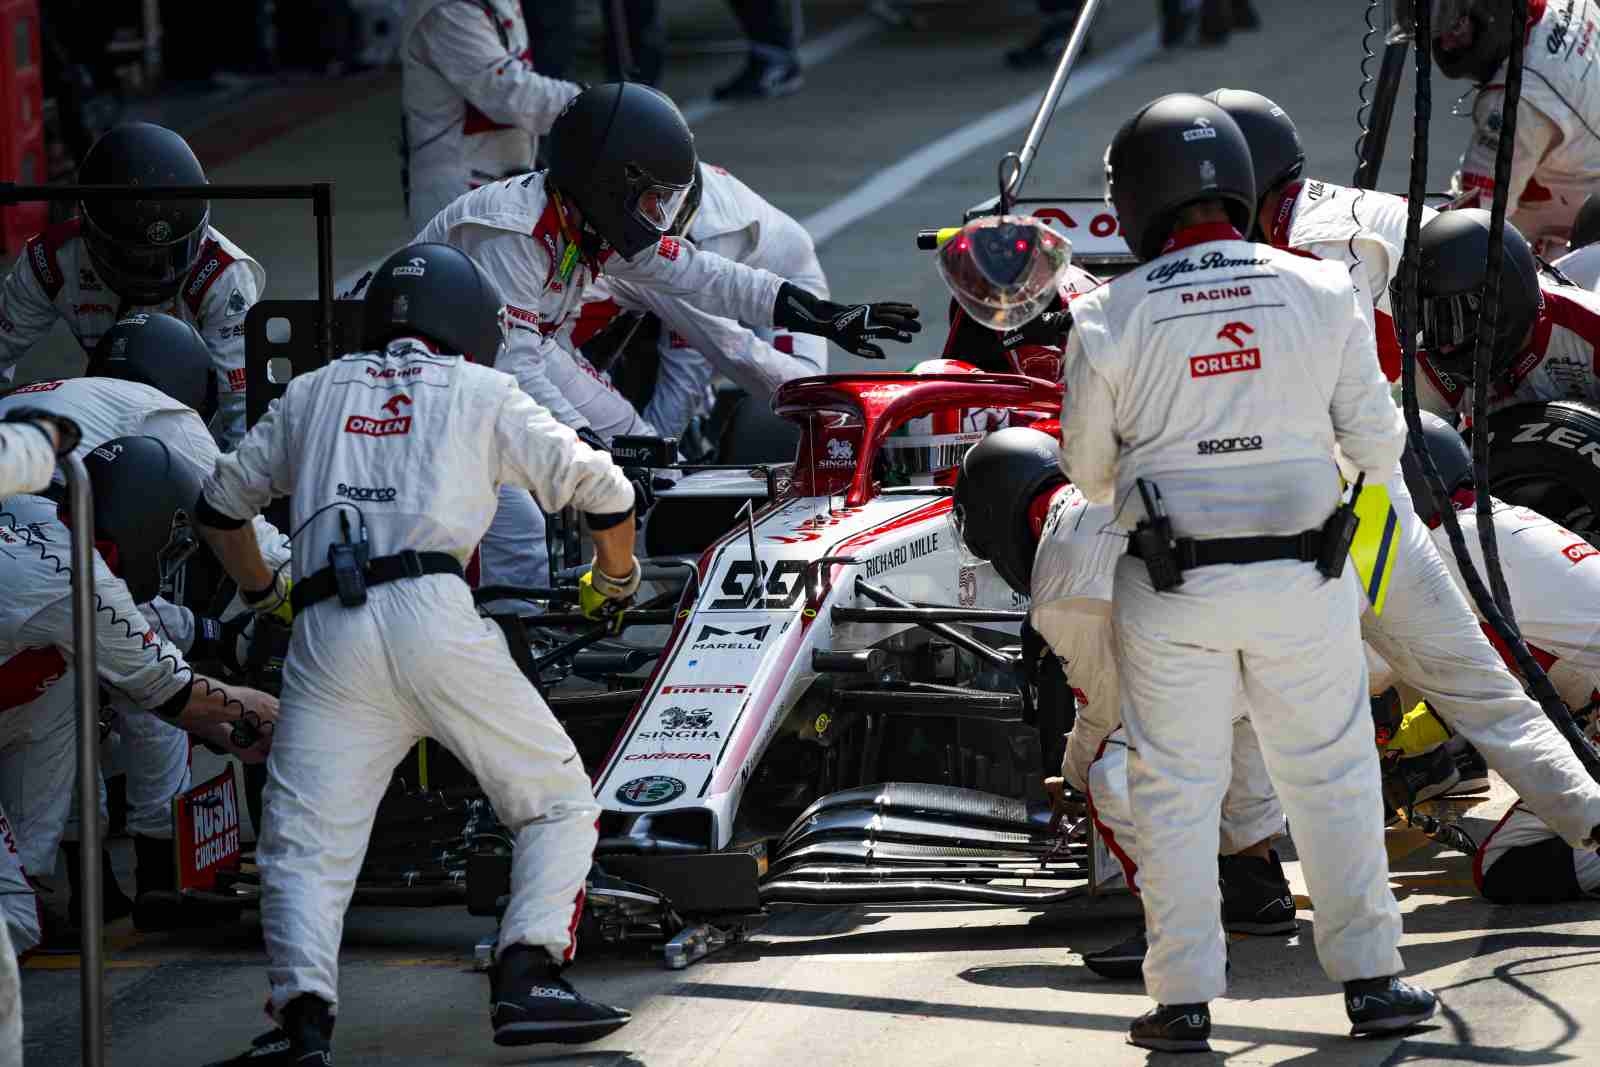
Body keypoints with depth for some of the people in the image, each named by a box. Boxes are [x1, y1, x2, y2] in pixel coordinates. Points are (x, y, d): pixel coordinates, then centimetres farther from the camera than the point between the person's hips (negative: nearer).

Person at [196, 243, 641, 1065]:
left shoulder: (317, 392, 25)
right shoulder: (482, 394, 18)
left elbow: (220, 505, 32)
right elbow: (603, 492, 15)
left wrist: (262, 591, 49)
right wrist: (614, 580, 34)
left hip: (326, 633, 2)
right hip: (433, 622, -2)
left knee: (302, 848, 1)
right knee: (558, 804, 12)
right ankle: (527, 977, -6)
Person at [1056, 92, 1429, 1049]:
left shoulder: (1111, 319, -7)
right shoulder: (1323, 294, -4)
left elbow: (1088, 469, 3)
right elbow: (1378, 444, 1)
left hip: (1172, 590, -1)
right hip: (1302, 581, 1)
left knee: (1177, 791, 9)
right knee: (1333, 780, 13)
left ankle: (1185, 998, 9)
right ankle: (1370, 978, 14)